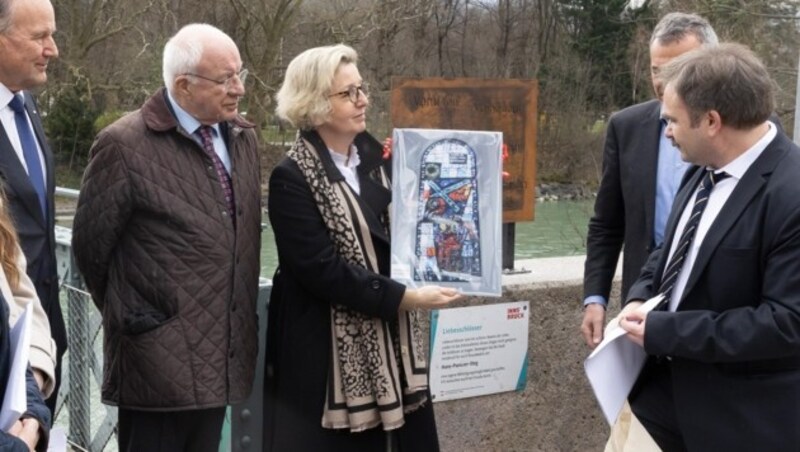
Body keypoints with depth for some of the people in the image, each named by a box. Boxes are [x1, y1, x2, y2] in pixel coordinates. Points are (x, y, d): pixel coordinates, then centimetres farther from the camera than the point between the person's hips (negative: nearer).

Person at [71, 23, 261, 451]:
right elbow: (90, 244, -5)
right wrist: (131, 317, 5)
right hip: (159, 356, -6)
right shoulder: (125, 144, -12)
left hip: (221, 350, 6)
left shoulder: (242, 136, 9)